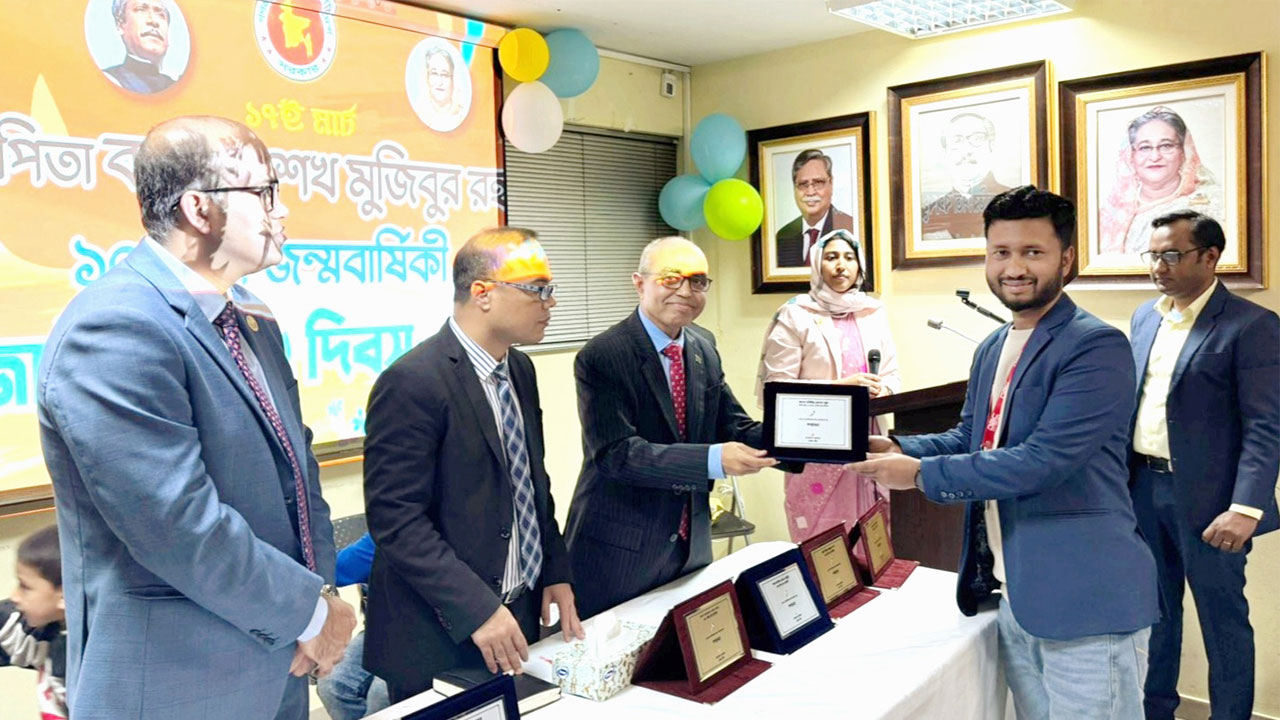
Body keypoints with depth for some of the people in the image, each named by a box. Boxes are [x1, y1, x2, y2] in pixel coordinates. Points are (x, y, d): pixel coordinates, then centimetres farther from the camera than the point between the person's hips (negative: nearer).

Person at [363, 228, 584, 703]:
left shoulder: (520, 370, 7)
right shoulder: (412, 382, -19)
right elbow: (396, 518, -21)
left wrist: (556, 572, 7)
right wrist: (477, 610, -23)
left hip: (519, 615, 7)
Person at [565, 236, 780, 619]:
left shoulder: (704, 347, 6)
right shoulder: (600, 357, -16)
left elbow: (732, 426, 4)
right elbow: (616, 454, -24)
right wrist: (713, 459, -33)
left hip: (692, 542, 6)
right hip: (619, 551, -6)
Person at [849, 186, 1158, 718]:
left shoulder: (1096, 346, -16)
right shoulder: (992, 348, 11)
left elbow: (1043, 461, -24)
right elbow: (970, 438, 18)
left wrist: (921, 473, -18)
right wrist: (897, 449, -1)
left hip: (1085, 602, -8)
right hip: (1013, 595, 8)